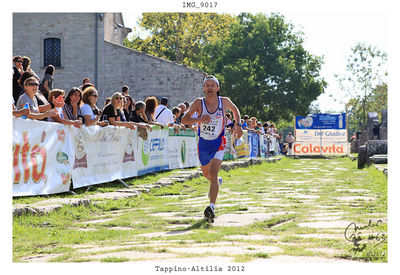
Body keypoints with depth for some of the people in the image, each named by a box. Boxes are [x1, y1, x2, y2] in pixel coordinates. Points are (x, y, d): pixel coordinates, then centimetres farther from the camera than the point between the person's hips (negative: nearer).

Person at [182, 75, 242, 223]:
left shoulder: (224, 102, -5)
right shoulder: (199, 103, -7)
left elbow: (235, 109, 18)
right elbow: (184, 119, -12)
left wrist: (238, 125, 5)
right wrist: (199, 119, -29)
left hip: (218, 143, -3)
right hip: (203, 143, 3)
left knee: (213, 173, -21)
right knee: (207, 174, 21)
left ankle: (212, 207, -29)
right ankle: (217, 182, 57)